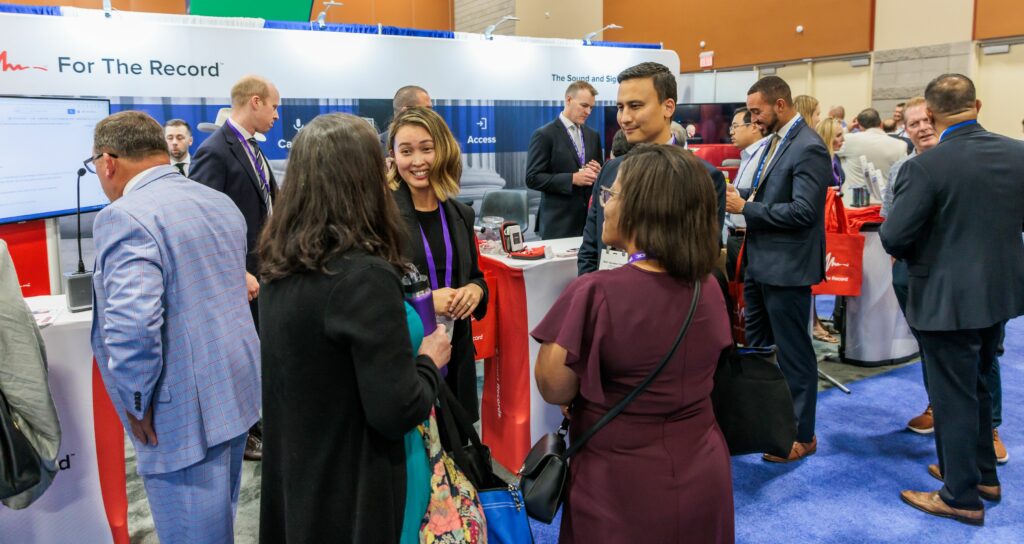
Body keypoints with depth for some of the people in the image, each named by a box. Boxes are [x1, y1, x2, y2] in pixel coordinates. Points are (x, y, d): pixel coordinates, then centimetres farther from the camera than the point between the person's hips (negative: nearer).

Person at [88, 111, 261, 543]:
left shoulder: (124, 217, -18)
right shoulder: (221, 203, 11)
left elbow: (132, 324, -29)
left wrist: (136, 403, -14)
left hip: (187, 410, -9)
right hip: (237, 391, 9)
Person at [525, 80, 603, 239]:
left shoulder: (593, 135, 13)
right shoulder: (544, 135, -7)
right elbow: (533, 178, -12)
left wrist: (598, 172, -3)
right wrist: (572, 179, -20)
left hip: (589, 219, 6)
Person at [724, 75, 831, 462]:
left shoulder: (808, 148, -17)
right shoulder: (775, 140, 11)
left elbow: (803, 210, -25)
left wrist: (746, 207, -20)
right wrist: (742, 195, -1)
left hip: (786, 268, -10)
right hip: (760, 263, 10)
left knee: (794, 353, 4)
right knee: (756, 345, 19)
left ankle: (802, 435, 18)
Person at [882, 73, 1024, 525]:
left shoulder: (926, 166, -21)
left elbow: (893, 238, -20)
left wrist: (917, 254, 1)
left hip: (946, 298, -7)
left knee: (952, 396, 7)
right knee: (976, 385, 23)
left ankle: (962, 496, 20)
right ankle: (983, 473, 38)